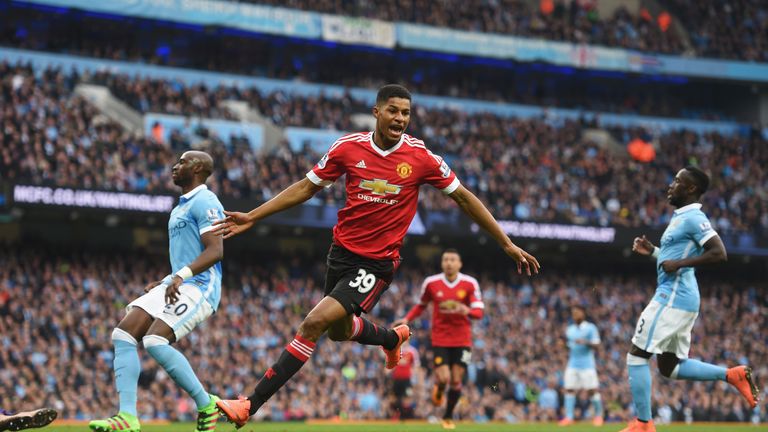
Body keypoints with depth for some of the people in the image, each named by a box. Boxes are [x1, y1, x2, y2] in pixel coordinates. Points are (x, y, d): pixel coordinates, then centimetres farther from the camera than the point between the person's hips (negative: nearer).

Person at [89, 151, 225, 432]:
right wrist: (164, 283, 21)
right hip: (175, 286, 10)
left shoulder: (204, 202, -8)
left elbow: (215, 251, -21)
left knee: (155, 341, -26)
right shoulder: (180, 208, 23)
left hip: (198, 287, -10)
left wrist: (181, 276, -32)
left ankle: (207, 406, -10)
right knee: (122, 335, -7)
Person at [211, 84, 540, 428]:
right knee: (338, 331, 23)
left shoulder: (421, 157, -11)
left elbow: (463, 197, 0)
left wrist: (508, 245, 0)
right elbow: (306, 187, 5)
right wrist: (251, 217, 2)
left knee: (314, 323, -18)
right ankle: (393, 337, 56)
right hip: (342, 251, 5)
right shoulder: (348, 147, -6)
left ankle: (250, 405, -14)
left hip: (378, 263, -4)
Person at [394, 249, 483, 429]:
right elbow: (421, 305, 14)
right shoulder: (431, 283, -3)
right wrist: (407, 319, 0)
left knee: (456, 380, 0)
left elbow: (479, 312, -7)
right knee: (444, 378, -14)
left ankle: (448, 416, 22)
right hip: (440, 339, 0)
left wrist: (467, 311, -28)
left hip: (462, 340, 0)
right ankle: (438, 388, 26)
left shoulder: (470, 284, -5)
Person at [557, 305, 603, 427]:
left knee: (592, 390, -5)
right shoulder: (570, 329, 15)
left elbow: (596, 345, -8)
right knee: (569, 389, -4)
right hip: (573, 365, 5)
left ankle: (598, 416, 7)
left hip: (587, 364, -5)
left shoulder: (590, 328, -2)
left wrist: (586, 342, -24)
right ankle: (568, 417, -5)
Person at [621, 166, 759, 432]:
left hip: (674, 297, -10)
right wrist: (653, 252, 18)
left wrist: (679, 263, -22)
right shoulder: (681, 218, 19)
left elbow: (719, 254, -22)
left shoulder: (693, 218, -12)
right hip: (679, 297, 10)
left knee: (637, 355, -6)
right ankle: (731, 375, 8)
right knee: (669, 367, 14)